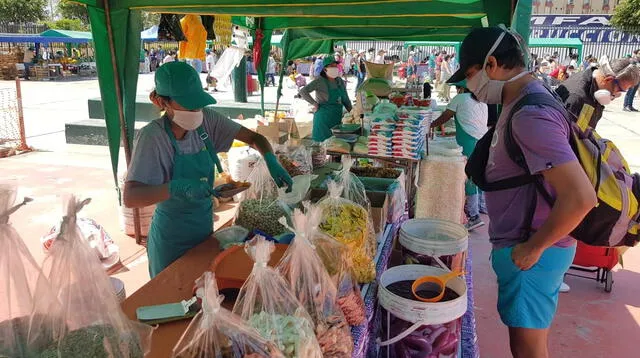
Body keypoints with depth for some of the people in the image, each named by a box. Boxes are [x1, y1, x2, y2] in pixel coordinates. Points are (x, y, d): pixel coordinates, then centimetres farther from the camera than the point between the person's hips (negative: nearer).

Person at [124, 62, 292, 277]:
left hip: (205, 226, 5)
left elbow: (253, 138, -4)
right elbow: (130, 198, -29)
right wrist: (176, 187, -44)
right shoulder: (153, 136, -22)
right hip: (172, 238, -5)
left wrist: (271, 160, -24)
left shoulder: (207, 120, -9)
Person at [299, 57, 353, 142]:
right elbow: (303, 91, -15)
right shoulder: (319, 81, -8)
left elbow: (346, 100, 17)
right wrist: (314, 104, -14)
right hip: (324, 118, -6)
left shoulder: (340, 81, 10)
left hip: (337, 118, 6)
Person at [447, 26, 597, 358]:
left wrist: (534, 247, -19)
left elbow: (580, 197, -30)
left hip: (531, 253, -9)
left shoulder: (531, 116, -24)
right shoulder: (520, 103, 8)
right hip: (523, 243, 10)